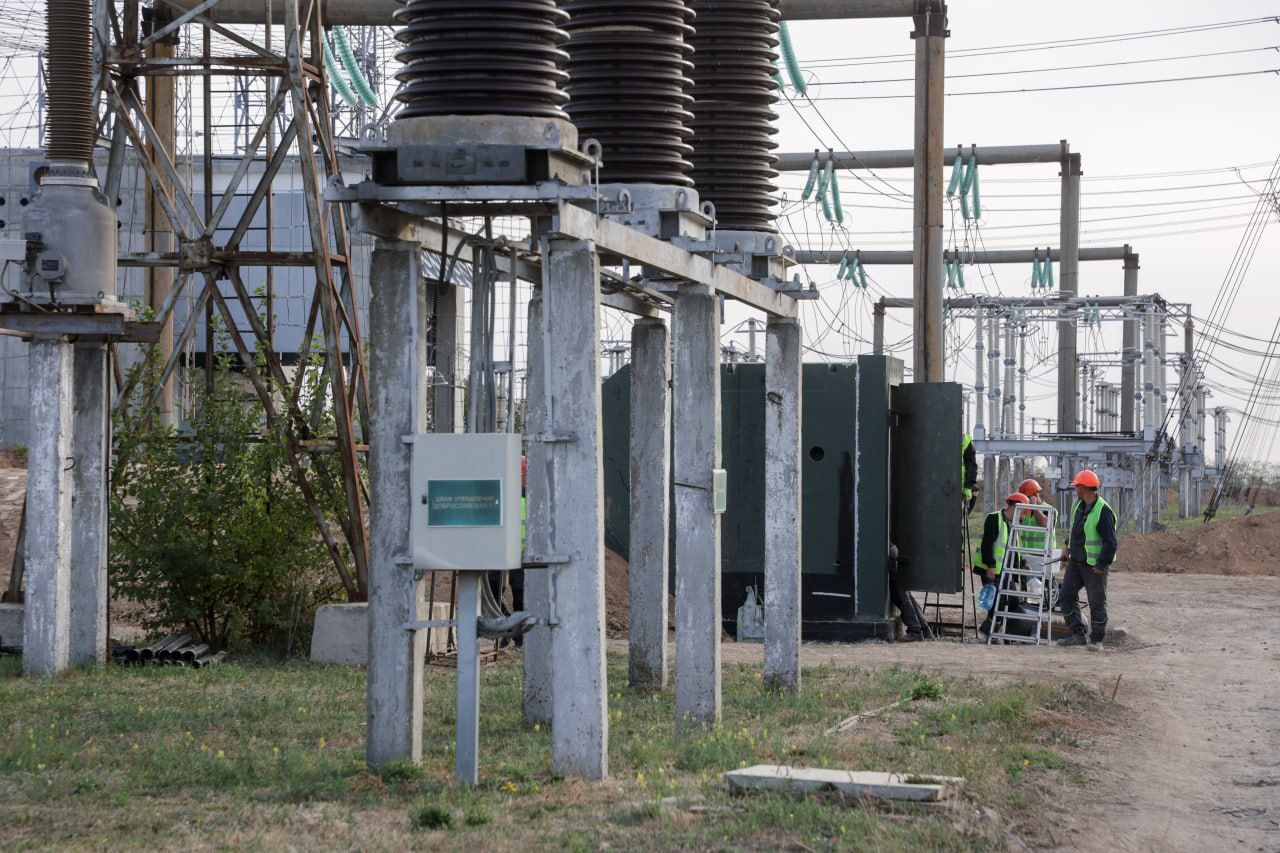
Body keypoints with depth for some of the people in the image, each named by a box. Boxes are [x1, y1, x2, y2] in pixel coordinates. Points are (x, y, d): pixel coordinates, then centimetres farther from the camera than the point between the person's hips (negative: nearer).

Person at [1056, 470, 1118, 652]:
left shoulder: (1103, 511, -19)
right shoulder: (1079, 505, 8)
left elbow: (1110, 542, -20)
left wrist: (1102, 564, -22)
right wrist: (1069, 547, 19)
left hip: (1094, 565, -9)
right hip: (1076, 561, 9)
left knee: (1097, 602, 0)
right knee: (1066, 596, 8)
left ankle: (1096, 640, 7)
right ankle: (1078, 635, 15)